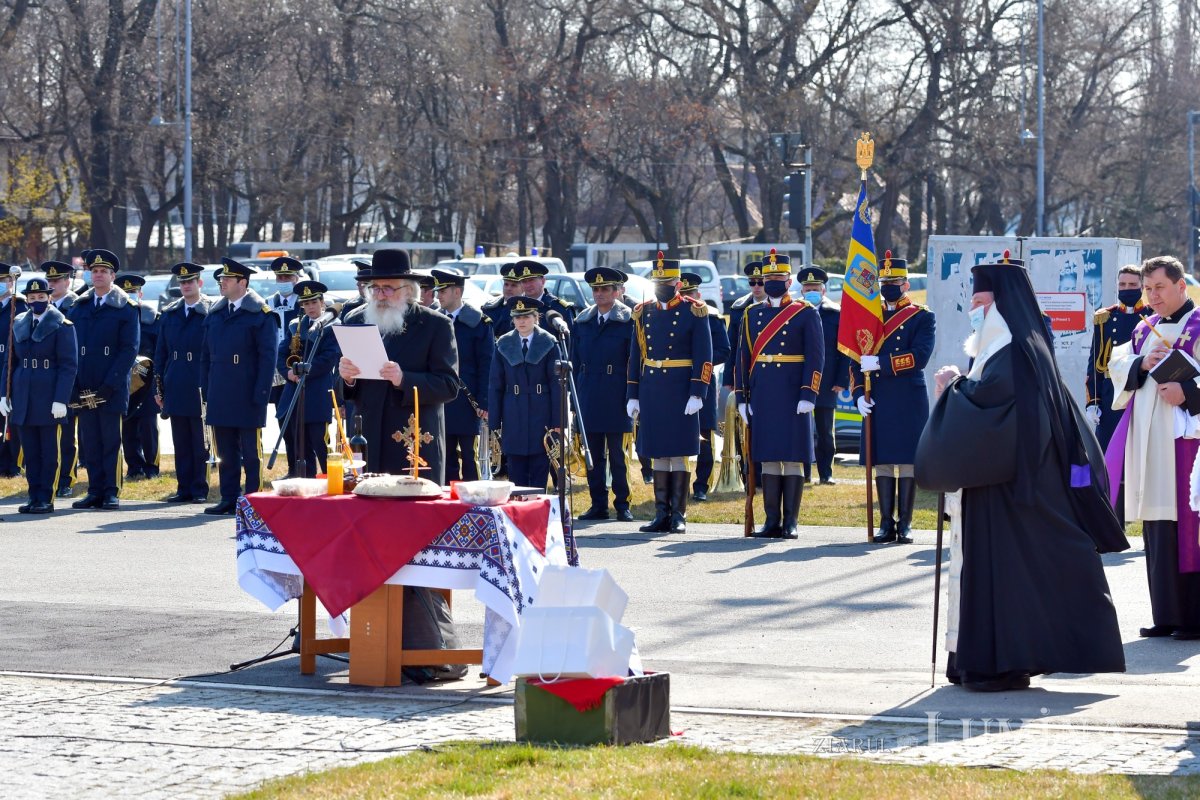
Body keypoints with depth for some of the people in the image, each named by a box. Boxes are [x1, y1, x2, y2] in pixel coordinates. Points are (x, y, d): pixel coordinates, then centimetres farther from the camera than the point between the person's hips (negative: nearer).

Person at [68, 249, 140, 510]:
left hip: (113, 388, -4)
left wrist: (110, 385, -14)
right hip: (85, 388, 4)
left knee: (111, 440, -2)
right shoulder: (79, 307, 13)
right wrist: (76, 385, 0)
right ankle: (95, 491, 9)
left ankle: (111, 492, 2)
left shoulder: (126, 309, 0)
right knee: (89, 441, 4)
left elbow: (129, 349, -6)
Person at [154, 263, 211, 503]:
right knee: (181, 444, 7)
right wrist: (159, 388, 9)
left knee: (200, 444, 1)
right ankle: (184, 488, 12)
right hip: (175, 390, 4)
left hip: (201, 390, -4)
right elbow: (160, 354, 14)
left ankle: (200, 490, 7)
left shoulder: (211, 314, -3)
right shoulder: (168, 315, 12)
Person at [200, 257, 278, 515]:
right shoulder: (214, 314, 13)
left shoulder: (261, 314, -6)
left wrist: (260, 394, -15)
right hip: (220, 396, 6)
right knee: (226, 452, 9)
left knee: (251, 453, 0)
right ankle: (229, 499, 14)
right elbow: (206, 355, 17)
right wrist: (205, 389, 9)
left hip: (247, 397, -6)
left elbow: (268, 356, -9)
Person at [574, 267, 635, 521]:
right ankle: (598, 505, 12)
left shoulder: (628, 320, -2)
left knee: (617, 455, 0)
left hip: (615, 398, -4)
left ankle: (622, 505, 6)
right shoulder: (583, 321, 11)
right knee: (593, 455, 6)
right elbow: (575, 360, 14)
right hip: (588, 398, 4)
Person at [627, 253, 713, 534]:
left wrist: (697, 394, -13)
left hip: (681, 393, -4)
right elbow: (635, 357, 13)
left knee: (679, 454, -2)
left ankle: (679, 516, 2)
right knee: (658, 454, 7)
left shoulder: (694, 312, -3)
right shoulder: (643, 313, 10)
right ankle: (661, 515, 11)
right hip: (651, 392, 4)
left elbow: (704, 357, -6)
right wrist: (632, 395, 9)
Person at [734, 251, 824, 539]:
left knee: (793, 459, -2)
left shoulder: (806, 314, 1)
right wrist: (741, 397, 6)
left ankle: (790, 523, 1)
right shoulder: (752, 314, 13)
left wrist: (808, 395, -13)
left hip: (792, 396, -4)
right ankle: (772, 521, 9)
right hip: (762, 397, 4)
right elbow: (743, 358, 12)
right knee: (768, 459, 5)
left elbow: (815, 358, -5)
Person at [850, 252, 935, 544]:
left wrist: (881, 362, -19)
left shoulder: (922, 317, 1)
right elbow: (857, 358, 11)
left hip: (909, 402, -3)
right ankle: (886, 523, 8)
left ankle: (905, 525, 2)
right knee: (882, 463, 3)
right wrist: (859, 394, -3)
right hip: (877, 402, 3)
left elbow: (920, 356, -13)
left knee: (907, 463, -2)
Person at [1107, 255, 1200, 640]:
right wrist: (1142, 363, -5)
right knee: (1156, 530, 7)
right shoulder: (1146, 329, 19)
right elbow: (1116, 364, 14)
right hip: (1147, 445, 7)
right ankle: (1166, 615, 12)